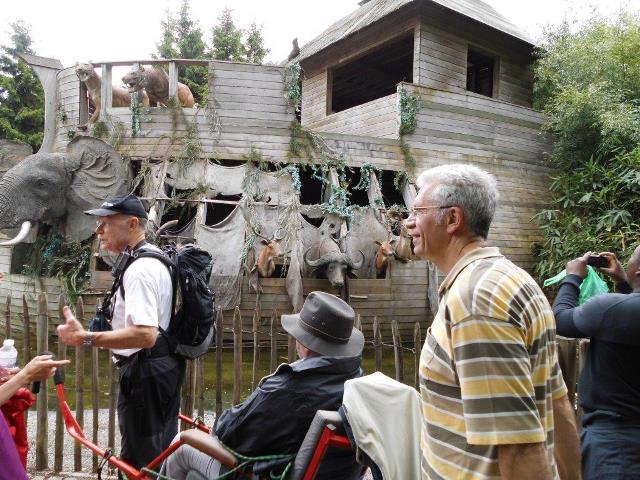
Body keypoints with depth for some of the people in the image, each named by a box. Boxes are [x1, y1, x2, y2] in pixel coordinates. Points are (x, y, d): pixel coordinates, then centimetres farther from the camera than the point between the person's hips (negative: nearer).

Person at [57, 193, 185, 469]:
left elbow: (145, 334, -32)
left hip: (144, 373, -10)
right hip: (163, 366, 10)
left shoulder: (140, 269, -22)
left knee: (140, 462, 5)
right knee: (162, 452, 23)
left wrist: (86, 338, -32)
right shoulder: (154, 258, 11)